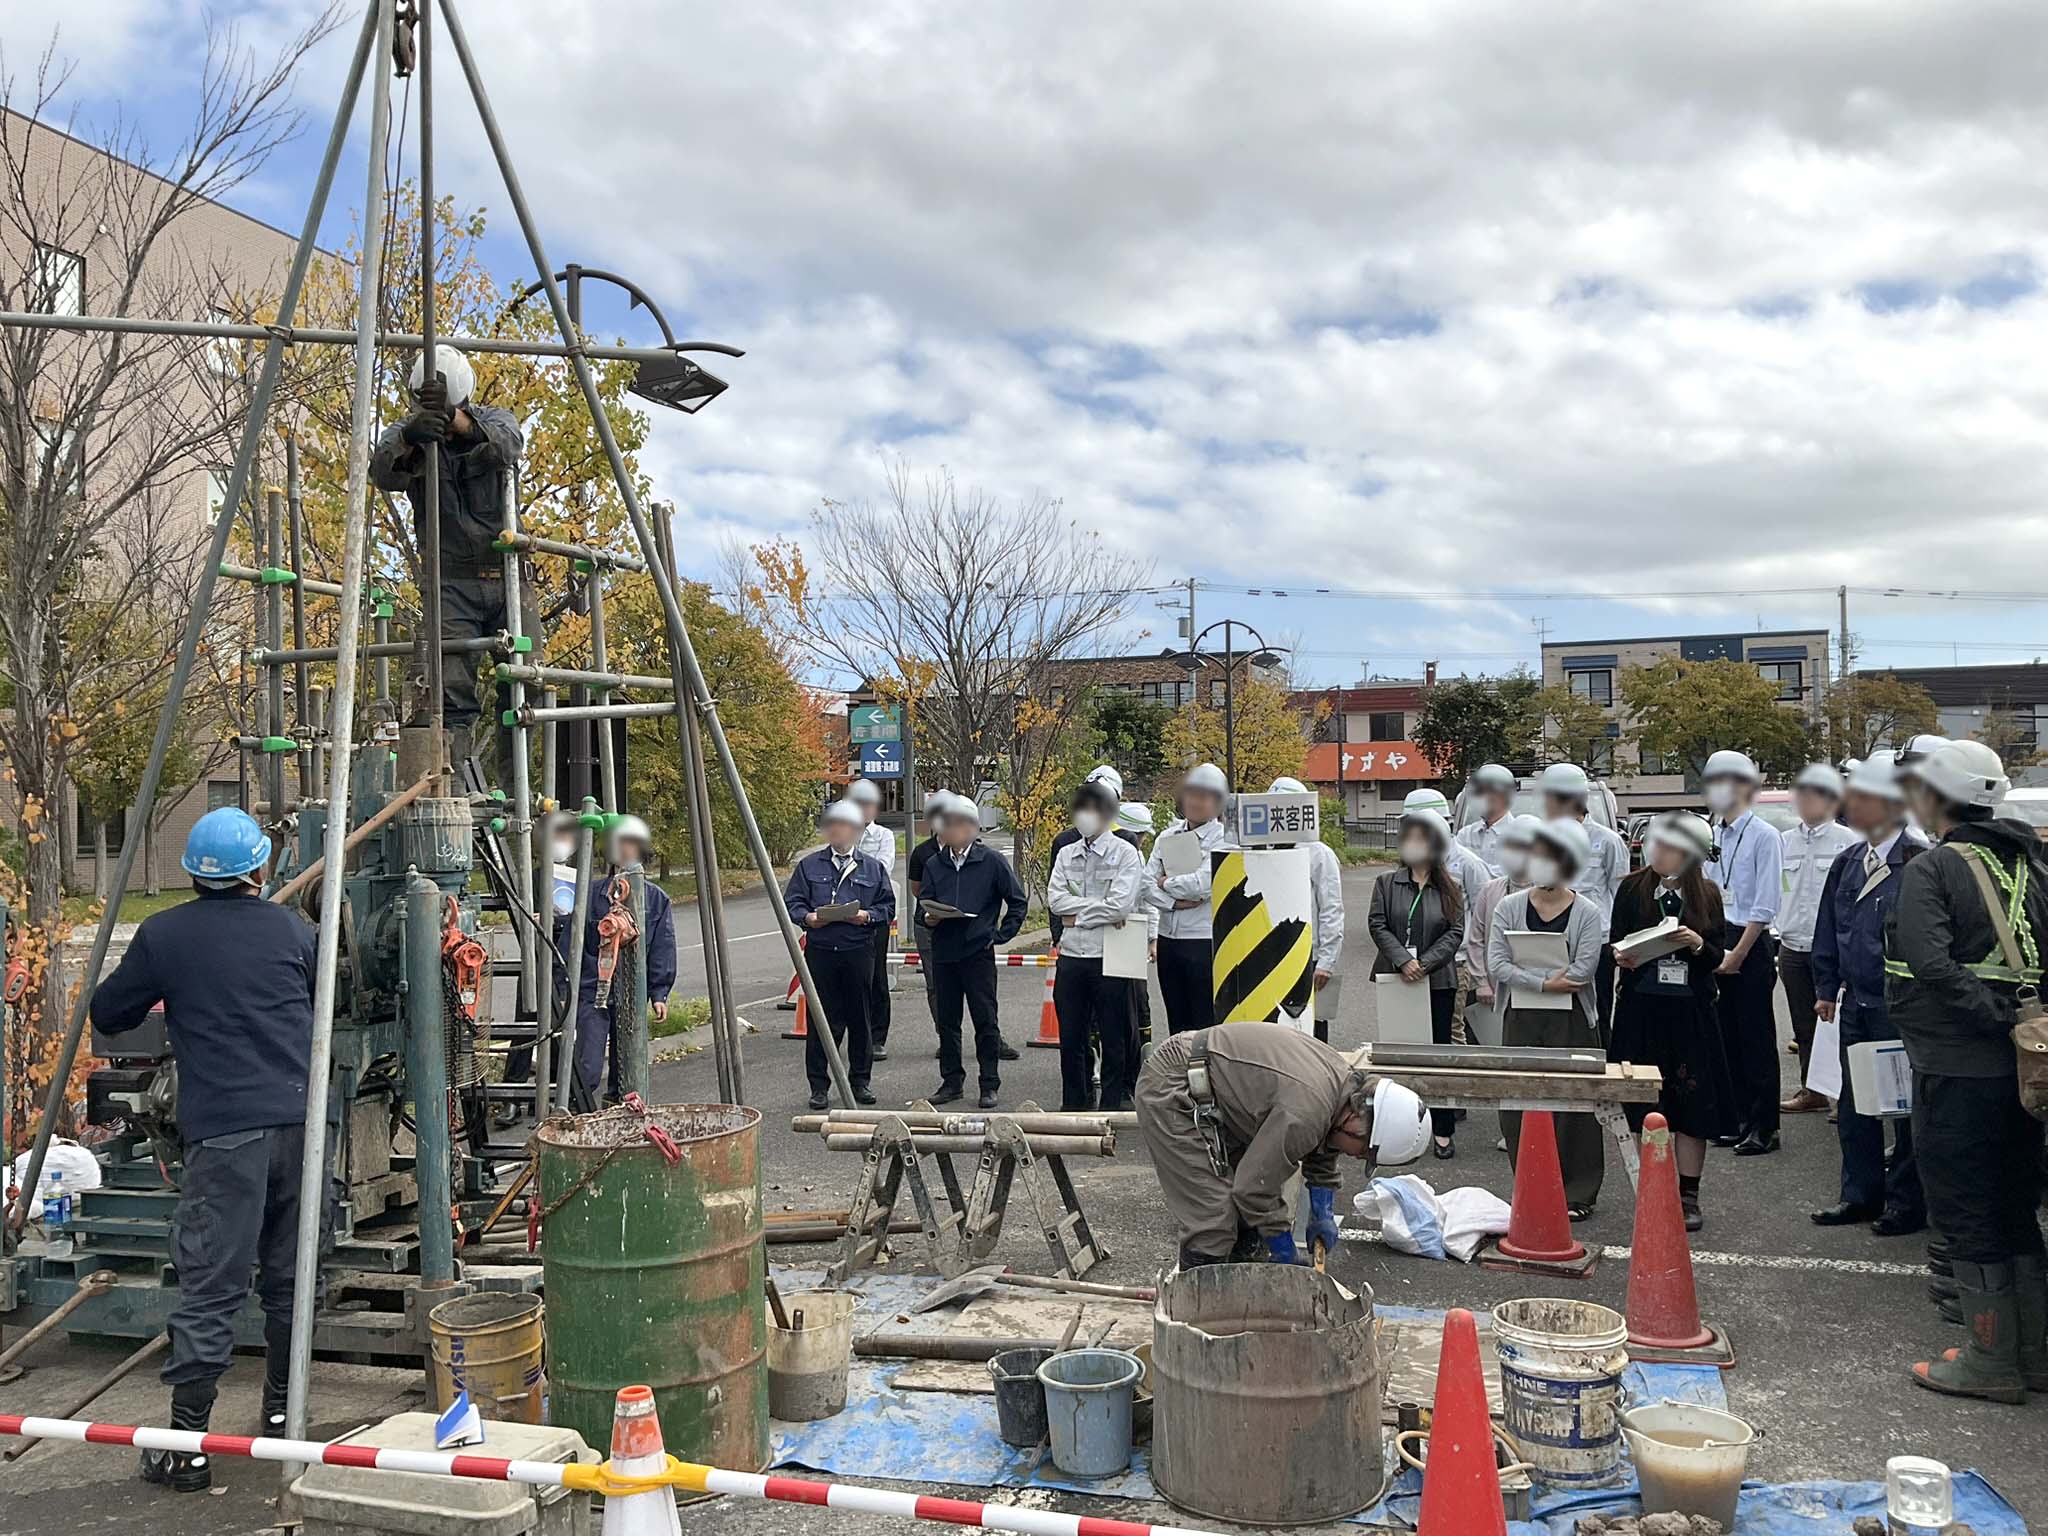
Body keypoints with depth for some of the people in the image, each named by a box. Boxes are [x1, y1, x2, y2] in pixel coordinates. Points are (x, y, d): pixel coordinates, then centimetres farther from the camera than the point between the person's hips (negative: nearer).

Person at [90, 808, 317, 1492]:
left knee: (208, 1287, 0)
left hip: (224, 1130, -3)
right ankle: (282, 1409, 29)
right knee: (288, 1275, 16)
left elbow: (108, 1016, 12)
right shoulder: (291, 929, 6)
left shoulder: (163, 935, -1)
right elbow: (324, 1003, 22)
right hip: (300, 1120, 3)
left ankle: (186, 1443, 2)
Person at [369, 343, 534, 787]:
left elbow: (507, 445, -21)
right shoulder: (405, 434, 3)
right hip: (452, 583, -1)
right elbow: (383, 471, -20)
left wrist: (457, 421, -43)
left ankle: (516, 791, 1)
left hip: (510, 575, 1)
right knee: (452, 693, -11)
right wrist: (409, 440, -44)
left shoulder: (495, 419, 4)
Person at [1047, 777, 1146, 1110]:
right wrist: (1100, 910, -11)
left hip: (1110, 957, -4)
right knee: (1071, 1039, 10)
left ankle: (1112, 1105, 14)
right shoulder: (1066, 854, 11)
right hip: (1071, 955, 4)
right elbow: (1055, 899, -2)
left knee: (1112, 1039, 4)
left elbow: (1121, 905, -16)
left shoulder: (1126, 854, -3)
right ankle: (1073, 1105, 21)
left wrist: (1078, 915, -9)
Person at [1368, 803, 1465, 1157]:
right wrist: (1403, 960, -14)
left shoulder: (1449, 888, 6)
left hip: (1438, 981, 0)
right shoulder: (1386, 883, 5)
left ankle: (1442, 1131, 7)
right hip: (1394, 978, 0)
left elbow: (1455, 932, -1)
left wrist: (1425, 963, -13)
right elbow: (1377, 924, -2)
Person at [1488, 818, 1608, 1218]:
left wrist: (1523, 976, -10)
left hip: (1571, 1022, -3)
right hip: (1520, 1020, 3)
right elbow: (1496, 964, -5)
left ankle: (1577, 1194, 11)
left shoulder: (1586, 912, -2)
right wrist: (1545, 983, -15)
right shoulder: (1509, 907, 5)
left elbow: (1582, 971, -13)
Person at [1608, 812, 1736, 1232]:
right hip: (1641, 1006, 0)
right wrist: (1622, 958, -17)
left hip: (1691, 1008, 1)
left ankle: (1688, 1196, 13)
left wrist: (1698, 945, -14)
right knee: (1646, 1103, 3)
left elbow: (1716, 957, 6)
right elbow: (1615, 942, 4)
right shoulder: (1632, 888, 2)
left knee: (1693, 1100, 2)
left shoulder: (1706, 893, 4)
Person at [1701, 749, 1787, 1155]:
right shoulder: (1711, 836, 11)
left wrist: (1737, 954, -14)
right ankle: (1739, 1119, 20)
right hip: (1714, 942, 7)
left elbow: (1765, 907, -13)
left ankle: (1764, 1128, 4)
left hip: (1751, 944, -7)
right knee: (1726, 1036, 11)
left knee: (1756, 1038, -2)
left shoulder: (1764, 835, -10)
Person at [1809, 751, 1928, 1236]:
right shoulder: (1848, 862, 9)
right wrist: (1826, 988, 14)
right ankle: (1861, 1194, 26)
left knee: (1904, 1104, 4)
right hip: (1855, 1004, 7)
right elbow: (1828, 930, 16)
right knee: (1853, 1104, 14)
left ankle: (1906, 1201, 17)